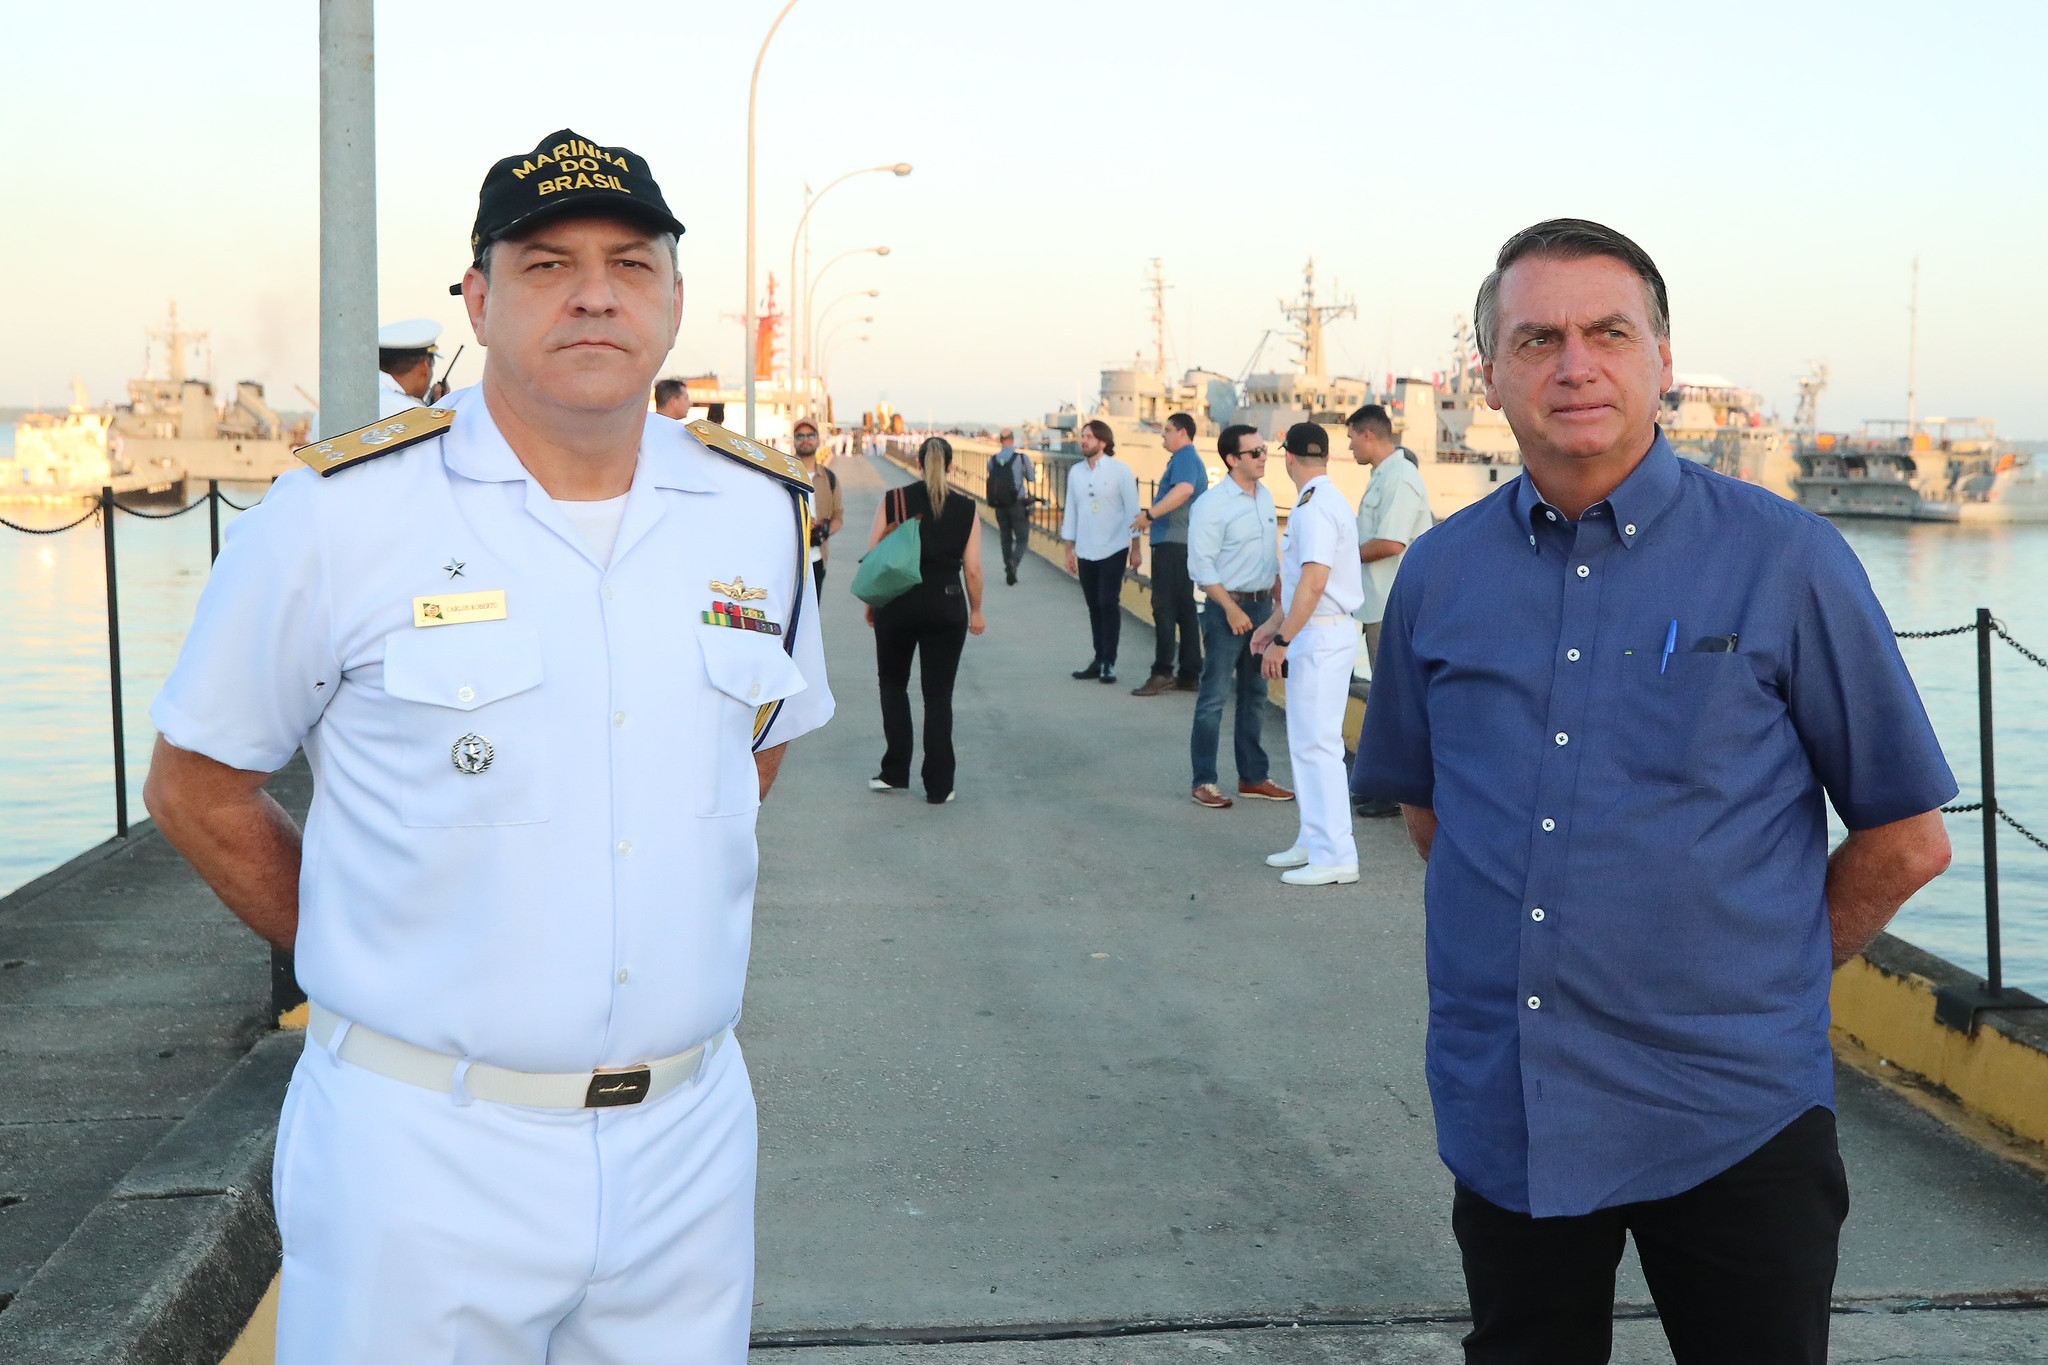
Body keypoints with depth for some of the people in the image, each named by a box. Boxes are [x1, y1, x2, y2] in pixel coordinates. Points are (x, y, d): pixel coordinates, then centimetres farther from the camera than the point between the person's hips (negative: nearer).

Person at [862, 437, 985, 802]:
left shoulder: (893, 501, -3)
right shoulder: (966, 509, -3)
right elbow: (972, 569, -4)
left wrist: (871, 602, 10)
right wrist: (976, 611, 10)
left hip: (897, 604, 0)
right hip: (946, 607, 0)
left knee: (893, 684, 18)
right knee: (938, 694, 6)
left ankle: (895, 772, 16)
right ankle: (938, 786, 6)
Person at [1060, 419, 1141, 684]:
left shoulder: (1120, 470, -4)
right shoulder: (1076, 472, 9)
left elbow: (1132, 510, -2)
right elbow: (1070, 511, 14)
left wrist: (1135, 548, -4)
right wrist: (1069, 549, 13)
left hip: (1112, 550, -4)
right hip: (1085, 552, 4)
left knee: (1109, 604, -7)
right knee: (1094, 606, 7)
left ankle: (1109, 662, -1)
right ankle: (1099, 660, 14)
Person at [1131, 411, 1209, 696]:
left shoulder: (1184, 457, -11)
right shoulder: (1194, 459, 23)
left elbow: (1184, 490, -30)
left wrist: (1150, 514, -27)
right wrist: (1152, 513, 25)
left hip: (1172, 543, -11)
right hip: (1187, 542, 11)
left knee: (1164, 608, -10)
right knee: (1184, 608, 11)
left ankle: (1162, 673, -11)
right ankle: (1190, 675, 14)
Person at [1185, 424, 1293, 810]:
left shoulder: (1265, 496, 10)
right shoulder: (1211, 504, -13)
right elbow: (1201, 565, -15)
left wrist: (1281, 601, 15)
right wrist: (1231, 609, -19)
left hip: (1262, 605, 7)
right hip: (1226, 607, -7)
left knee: (1255, 694, 13)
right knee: (1214, 695, -3)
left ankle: (1253, 776, 23)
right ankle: (1204, 781, 4)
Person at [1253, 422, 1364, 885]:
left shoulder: (1314, 507, -17)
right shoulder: (1330, 500, 16)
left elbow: (1314, 582, -25)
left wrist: (1282, 641, -21)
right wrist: (1274, 625, 28)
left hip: (1320, 637, -10)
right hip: (1322, 634, 10)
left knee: (1315, 743, -9)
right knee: (1307, 740, 16)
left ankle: (1335, 856, -7)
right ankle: (1314, 841, 23)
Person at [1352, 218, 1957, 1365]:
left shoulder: (1788, 560, -7)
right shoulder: (1439, 573, 4)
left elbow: (1909, 838, 0)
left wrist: (1760, 976, 3)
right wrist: (1529, 928, 11)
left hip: (1732, 1124, -3)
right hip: (1502, 1115, 4)